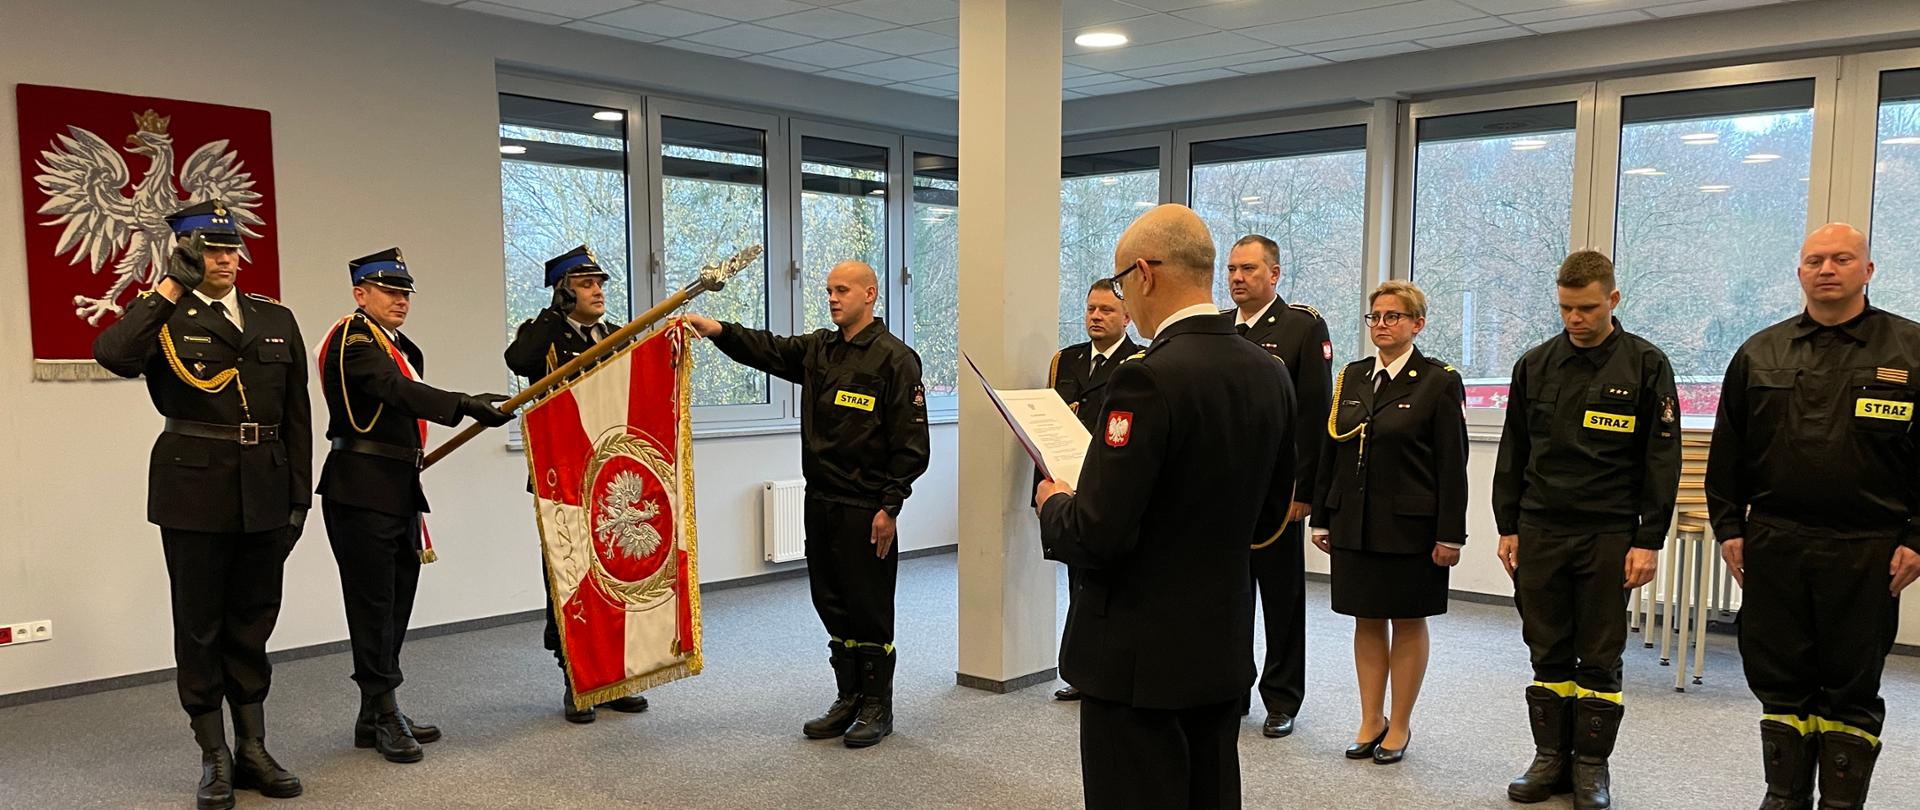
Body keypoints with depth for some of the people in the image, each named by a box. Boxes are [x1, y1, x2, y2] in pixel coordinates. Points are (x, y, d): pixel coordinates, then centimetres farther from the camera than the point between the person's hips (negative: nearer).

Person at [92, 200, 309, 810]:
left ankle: (253, 751, 23)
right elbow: (112, 354, -25)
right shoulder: (163, 319, -1)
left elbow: (297, 415, 10)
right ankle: (215, 760, 19)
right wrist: (171, 285, -18)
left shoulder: (276, 319, 10)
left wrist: (299, 495, 6)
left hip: (264, 494, 3)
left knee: (252, 624, 12)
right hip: (194, 492, -3)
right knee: (200, 627, 7)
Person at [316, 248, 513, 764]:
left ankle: (375, 717, 20)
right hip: (361, 494, -9)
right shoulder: (353, 339, -11)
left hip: (399, 493, 9)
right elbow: (398, 390, -28)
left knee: (396, 604, 11)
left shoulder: (402, 349, 19)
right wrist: (465, 404, -40)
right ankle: (384, 714, 5)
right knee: (374, 604, -3)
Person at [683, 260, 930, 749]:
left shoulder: (894, 359, -9)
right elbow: (768, 350, 2)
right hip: (821, 502, 7)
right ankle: (849, 700, 27)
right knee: (832, 606, 14)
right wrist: (718, 330, -15)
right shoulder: (818, 350, 13)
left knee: (870, 610, 2)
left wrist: (890, 507, -14)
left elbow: (910, 443, -11)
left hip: (866, 508, -7)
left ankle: (878, 708, 16)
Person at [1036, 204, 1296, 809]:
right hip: (1225, 649, 8)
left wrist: (1054, 504, -3)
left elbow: (1097, 536, -23)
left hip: (1140, 657, -8)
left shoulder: (1150, 378, -22)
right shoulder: (1270, 374, 3)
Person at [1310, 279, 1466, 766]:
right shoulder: (1351, 378, 8)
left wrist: (1449, 535, -12)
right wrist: (1321, 518, 9)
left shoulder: (1438, 382, -6)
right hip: (1355, 522, 5)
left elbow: (1452, 465, -8)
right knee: (1367, 621, 11)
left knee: (1408, 622, 7)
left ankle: (1399, 726, 19)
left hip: (1409, 525, -4)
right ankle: (1371, 722, 21)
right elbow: (1330, 452, 11)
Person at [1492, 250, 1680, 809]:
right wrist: (1507, 527, 7)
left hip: (1609, 535, -3)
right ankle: (1551, 758, 20)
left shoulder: (1645, 365, -3)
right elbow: (1513, 452, 11)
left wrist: (1649, 540, -8)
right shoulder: (1535, 365, 6)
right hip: (1540, 532, 3)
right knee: (1548, 654, 9)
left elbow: (1662, 458, -3)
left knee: (1599, 659, 5)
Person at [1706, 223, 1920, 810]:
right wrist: (1729, 527, 5)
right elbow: (1727, 451, 10)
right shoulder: (1760, 354, 8)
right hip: (1773, 545, 3)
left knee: (1853, 687, 7)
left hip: (1865, 552, -2)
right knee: (1779, 679, 9)